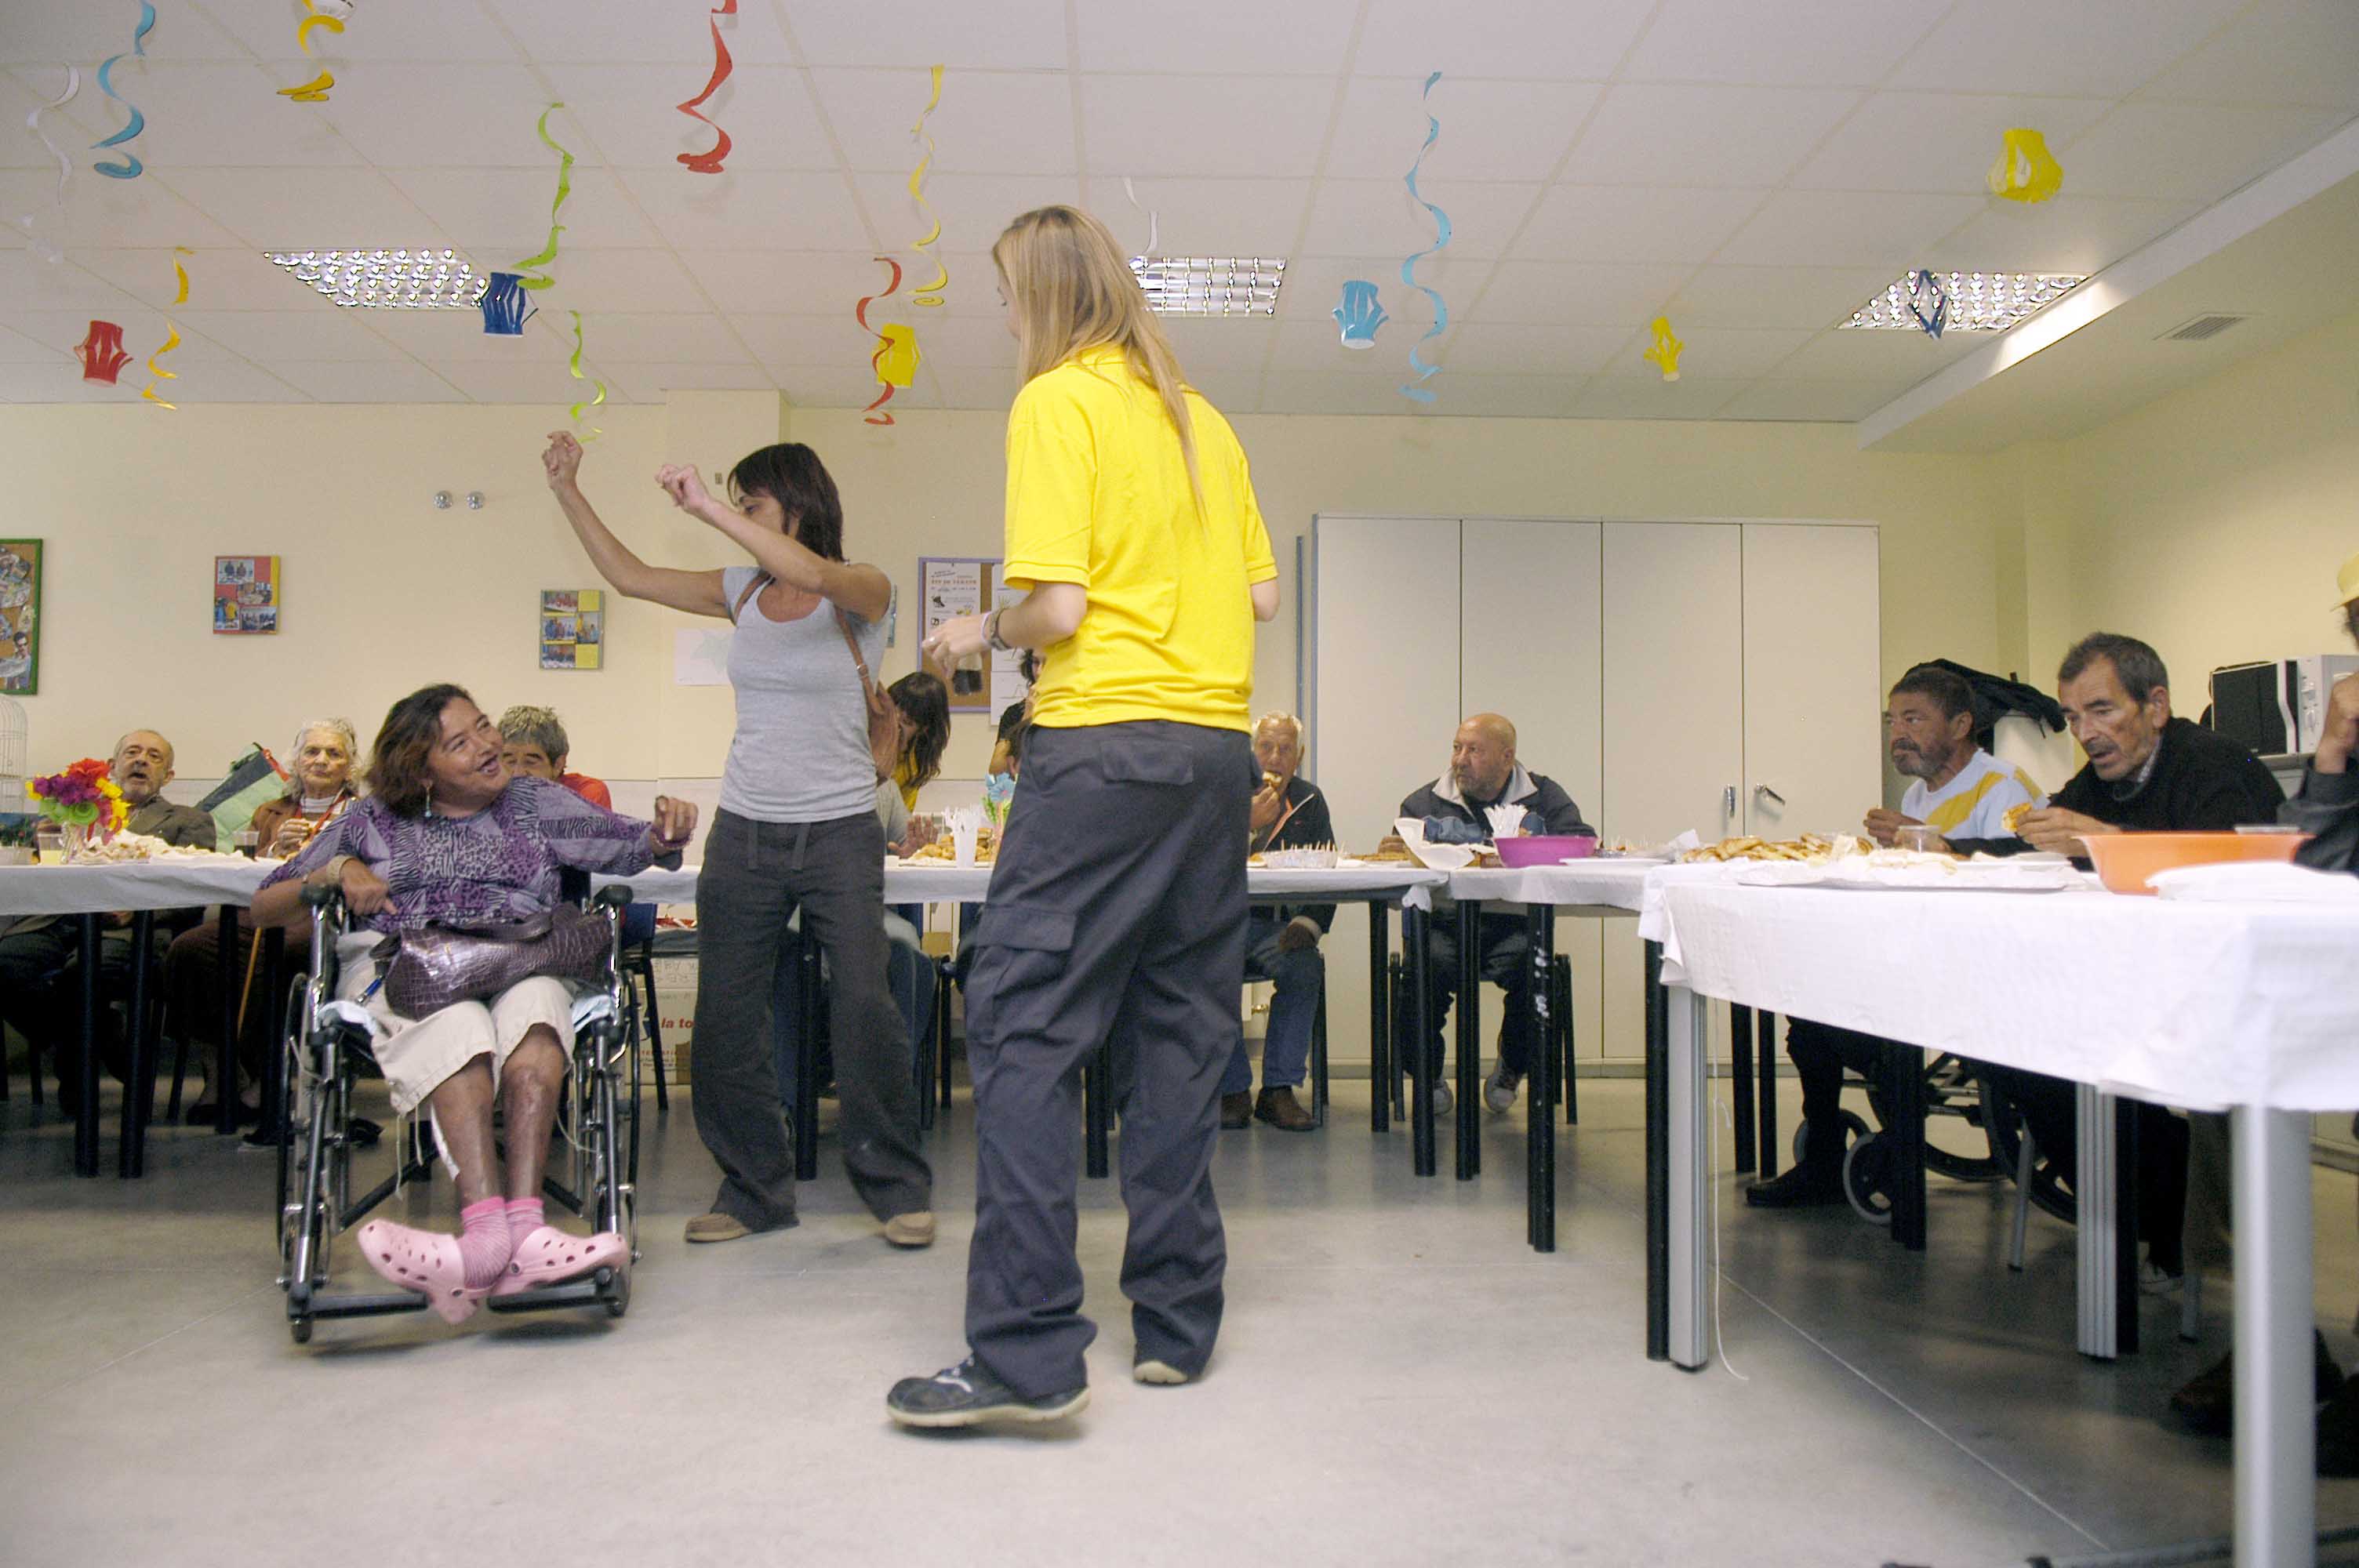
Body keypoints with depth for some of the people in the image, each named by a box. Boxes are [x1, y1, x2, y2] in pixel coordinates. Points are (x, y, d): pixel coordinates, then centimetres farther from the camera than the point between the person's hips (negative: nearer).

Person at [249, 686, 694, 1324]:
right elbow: (264, 908, 23)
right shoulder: (375, 822, 22)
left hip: (518, 965, 1)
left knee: (534, 1003, -38)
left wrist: (666, 833, -8)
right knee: (460, 1026, -38)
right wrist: (335, 872, 3)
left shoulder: (536, 803, 24)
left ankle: (519, 1225, -52)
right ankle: (501, 1230, -53)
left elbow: (630, 844, 16)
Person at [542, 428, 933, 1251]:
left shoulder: (862, 594, -5)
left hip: (840, 834, -5)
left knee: (866, 1010, -8)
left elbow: (811, 574, -28)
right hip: (744, 833, 5)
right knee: (725, 1020, 4)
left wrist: (706, 507, -26)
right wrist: (568, 490, 11)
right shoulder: (742, 592, 10)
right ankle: (753, 1189, 19)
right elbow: (628, 575, 16)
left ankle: (898, 1188, 8)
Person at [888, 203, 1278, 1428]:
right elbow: (1261, 593, 18)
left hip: (1105, 746, -7)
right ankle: (1175, 1324, 17)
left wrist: (982, 632, 6)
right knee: (1180, 1036, 10)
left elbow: (1058, 607, -13)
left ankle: (1028, 1354, -6)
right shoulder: (1199, 418, 17)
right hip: (1217, 747, 8)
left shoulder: (1058, 404, -4)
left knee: (1026, 1028, -5)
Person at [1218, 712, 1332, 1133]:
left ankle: (1279, 1090, -17)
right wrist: (1246, 825, -20)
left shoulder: (1309, 801, 11)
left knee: (1305, 968, -30)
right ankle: (1233, 1093, -16)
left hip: (1278, 927, 2)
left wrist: (1309, 924, -8)